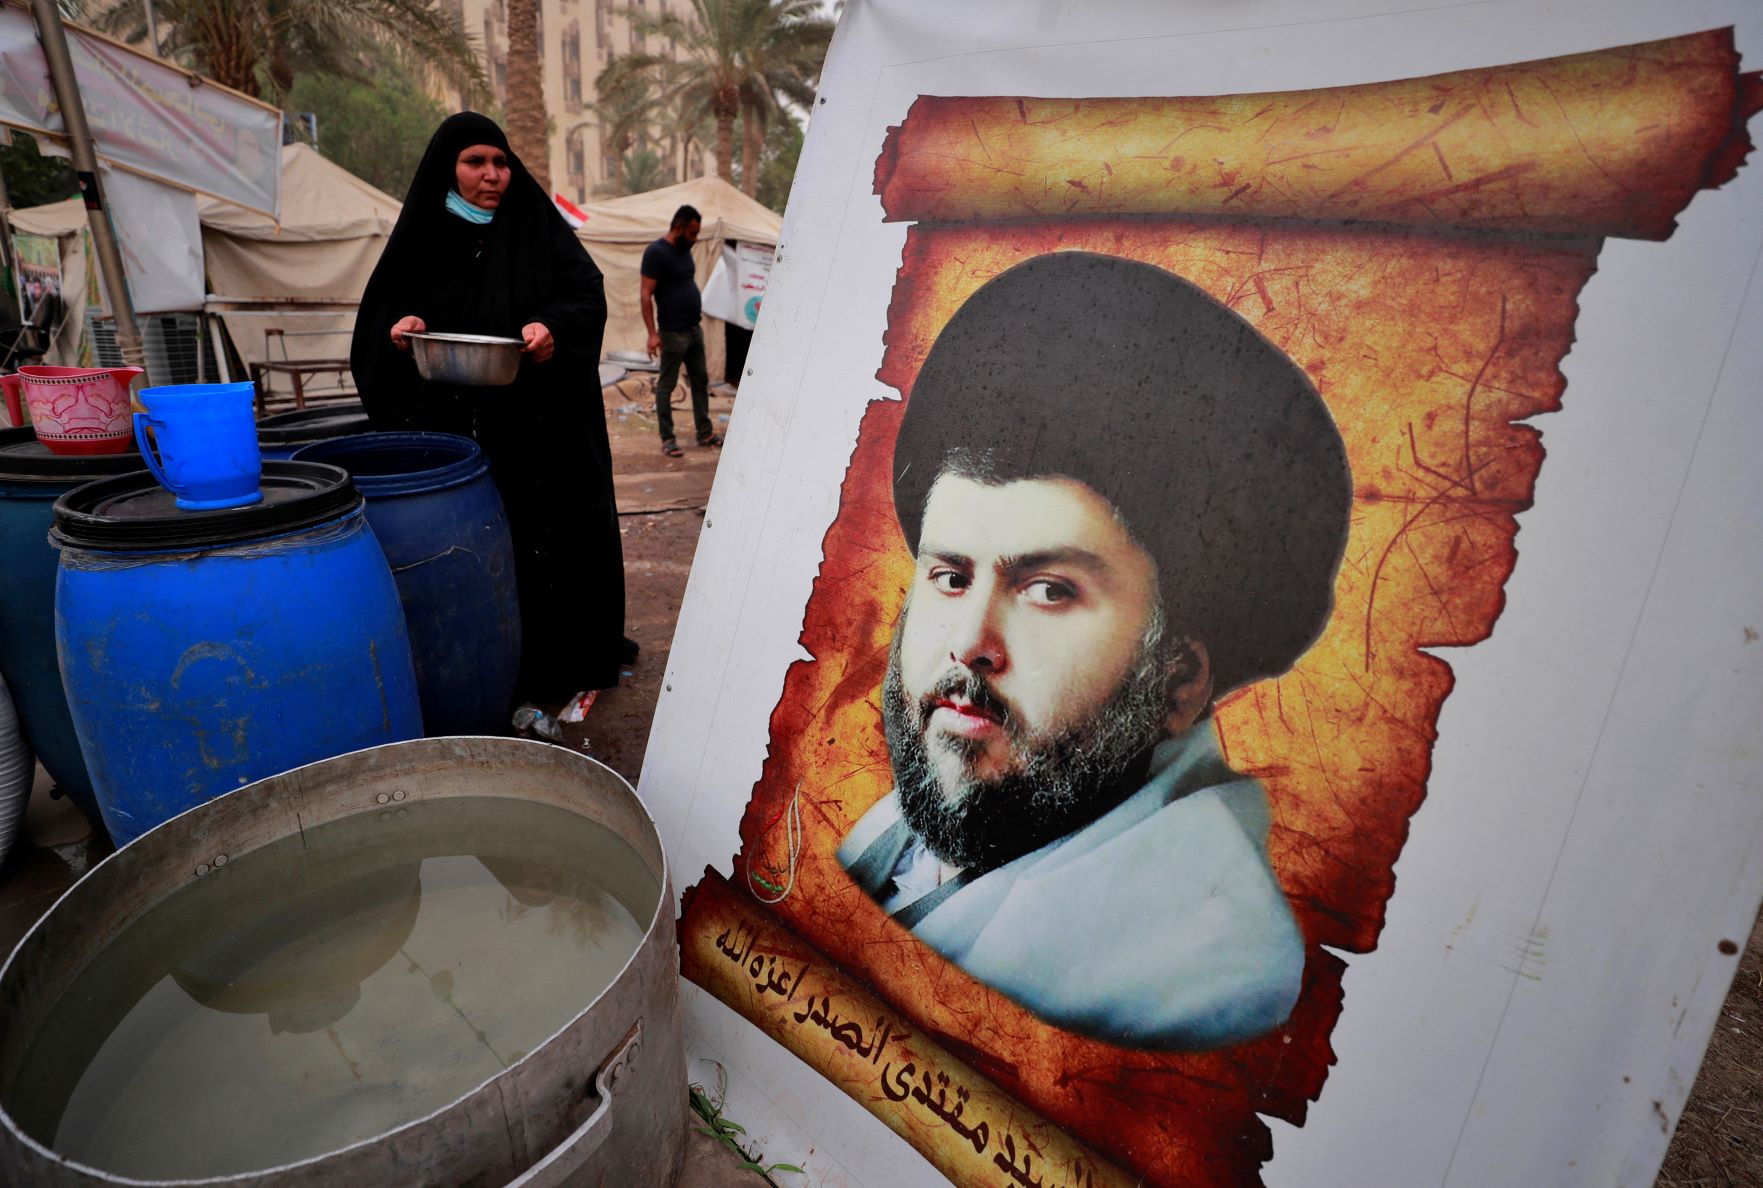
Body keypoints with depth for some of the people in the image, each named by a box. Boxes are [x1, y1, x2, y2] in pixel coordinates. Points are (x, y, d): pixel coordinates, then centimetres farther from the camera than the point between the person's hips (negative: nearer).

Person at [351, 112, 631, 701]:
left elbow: (588, 293, -2)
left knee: (551, 533, 5)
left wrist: (553, 325, -22)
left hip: (543, 424, 0)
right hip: (453, 426, 1)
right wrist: (401, 323, -10)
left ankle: (568, 656, 21)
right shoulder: (423, 233, 8)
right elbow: (382, 308, 13)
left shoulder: (537, 226, 6)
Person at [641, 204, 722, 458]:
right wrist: (652, 333, -21)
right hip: (673, 332, -9)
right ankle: (667, 439, 7)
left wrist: (698, 311, 17)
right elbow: (646, 295, -16)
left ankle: (705, 432, 23)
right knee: (666, 386, 1)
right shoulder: (656, 252, -12)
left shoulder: (684, 250, 12)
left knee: (700, 381, 13)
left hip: (694, 329, 9)